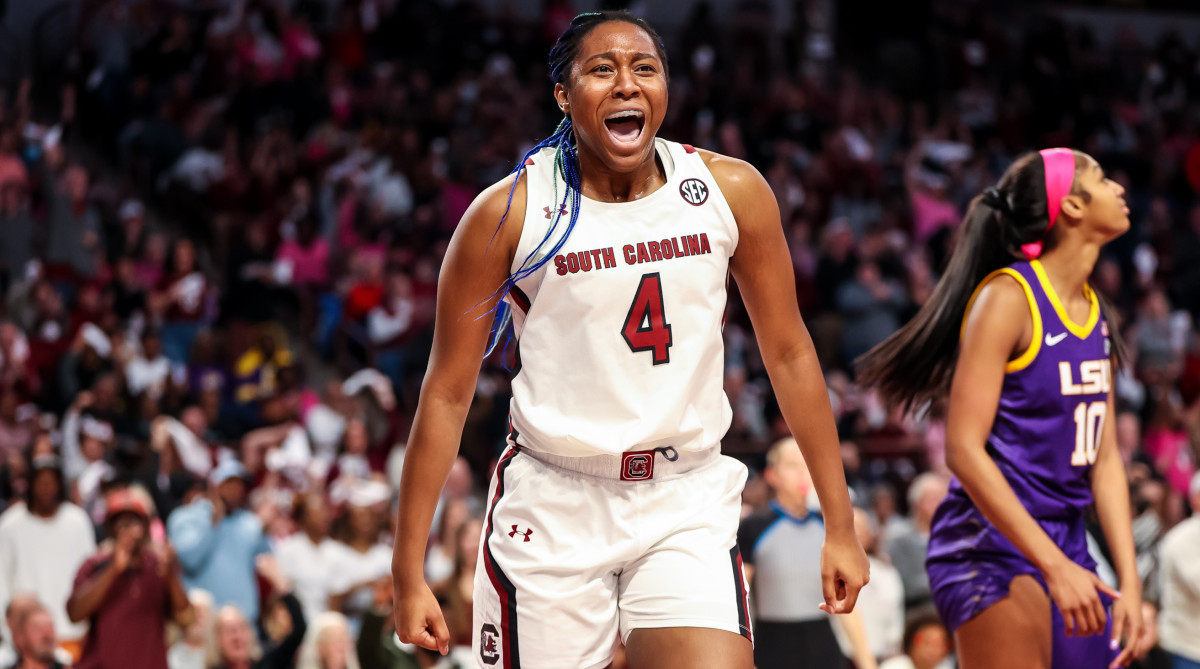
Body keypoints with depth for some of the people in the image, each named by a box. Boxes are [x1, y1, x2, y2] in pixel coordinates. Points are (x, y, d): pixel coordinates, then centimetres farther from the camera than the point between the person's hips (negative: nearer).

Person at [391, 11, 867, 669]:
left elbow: (790, 355, 9)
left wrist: (840, 525, 7)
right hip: (554, 506, -1)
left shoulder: (731, 193, -1)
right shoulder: (509, 213, -7)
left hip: (688, 506, 1)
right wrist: (409, 573, -4)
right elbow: (446, 396, -3)